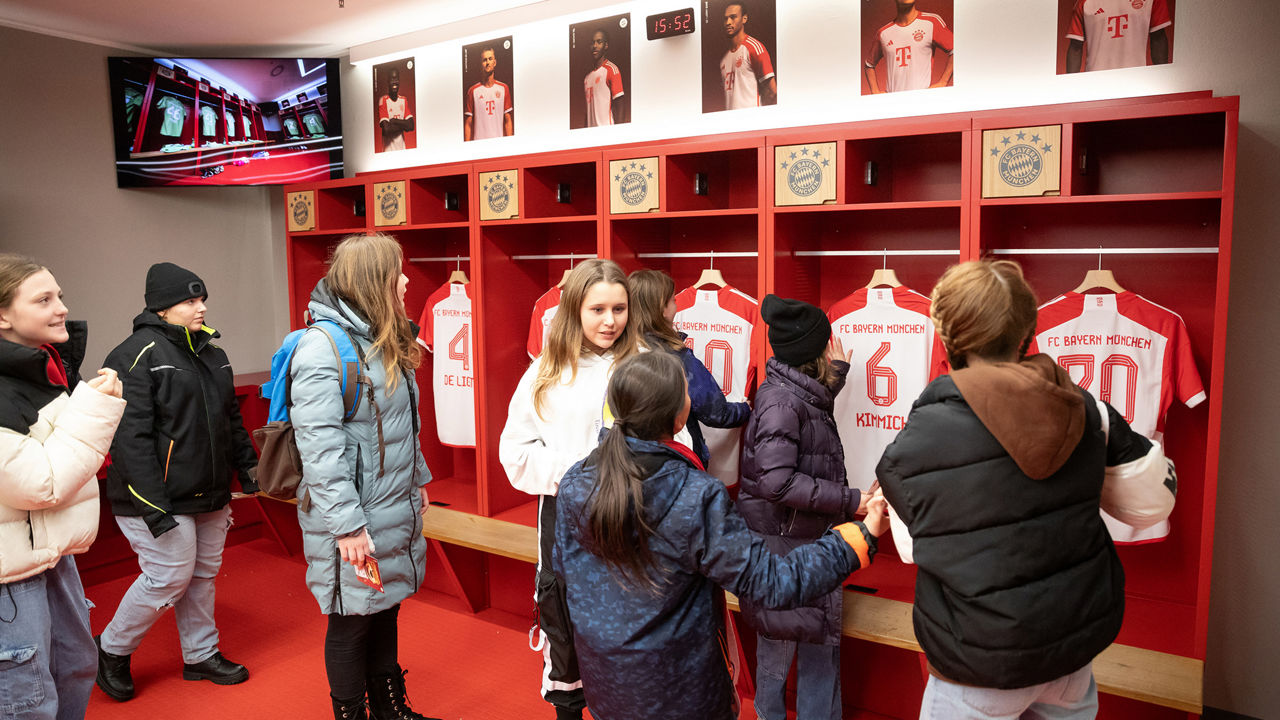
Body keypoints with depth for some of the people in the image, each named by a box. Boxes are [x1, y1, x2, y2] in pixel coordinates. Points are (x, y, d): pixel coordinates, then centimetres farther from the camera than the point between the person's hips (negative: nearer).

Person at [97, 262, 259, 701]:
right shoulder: (137, 356, -16)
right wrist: (152, 505, -24)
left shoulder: (211, 352, 11)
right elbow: (130, 437, -21)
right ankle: (112, 650, 23)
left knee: (203, 575, 15)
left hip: (210, 496, 8)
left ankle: (201, 655, 31)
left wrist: (246, 464, 17)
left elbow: (231, 417, 21)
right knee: (169, 578, -2)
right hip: (161, 499, -8)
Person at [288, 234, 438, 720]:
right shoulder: (322, 346, -18)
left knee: (385, 609, 20)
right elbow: (319, 446, -22)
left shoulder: (387, 341, 9)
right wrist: (347, 524, -22)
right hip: (353, 519, -8)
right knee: (351, 620, 8)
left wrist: (417, 480, 18)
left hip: (397, 510, 8)